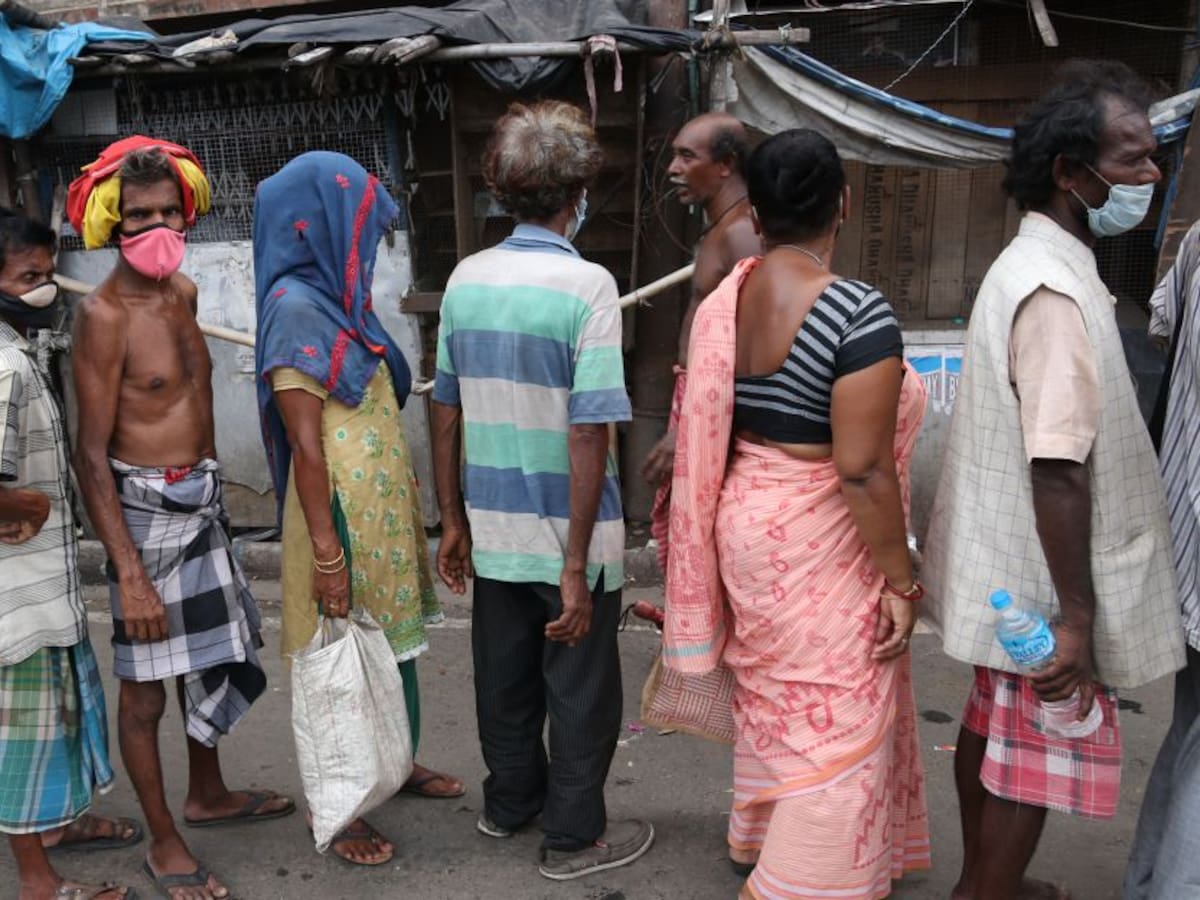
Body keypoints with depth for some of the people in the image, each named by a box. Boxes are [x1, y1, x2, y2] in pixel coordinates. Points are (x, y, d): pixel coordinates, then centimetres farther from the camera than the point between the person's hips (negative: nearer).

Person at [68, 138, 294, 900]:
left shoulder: (184, 292, 5)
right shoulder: (105, 315, -17)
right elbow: (92, 456, -18)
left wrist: (211, 492, 18)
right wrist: (129, 574, -21)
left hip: (202, 502, 8)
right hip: (146, 510, -8)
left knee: (218, 657, 21)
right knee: (146, 687, 6)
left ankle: (208, 795, 42)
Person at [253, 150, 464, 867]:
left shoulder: (336, 299, 9)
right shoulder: (296, 306, -17)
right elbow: (306, 443, -20)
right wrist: (326, 549, -20)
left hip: (384, 507, 9)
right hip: (342, 514, -9)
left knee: (389, 640, 20)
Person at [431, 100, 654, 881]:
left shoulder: (466, 280, 0)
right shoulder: (587, 285, -17)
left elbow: (445, 415, 5)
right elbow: (587, 439, -21)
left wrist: (454, 521, 14)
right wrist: (576, 566, -17)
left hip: (493, 529, 6)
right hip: (568, 535, -5)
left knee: (505, 678, 22)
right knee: (582, 692, 13)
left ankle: (509, 802, 42)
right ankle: (574, 837, 29)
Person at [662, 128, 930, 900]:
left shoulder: (725, 300, -1)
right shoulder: (858, 312, -22)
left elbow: (708, 430, 7)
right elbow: (862, 471, -23)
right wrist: (900, 581, -13)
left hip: (746, 518, 8)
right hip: (818, 541, -7)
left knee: (772, 690, 25)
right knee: (835, 720, 9)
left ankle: (757, 837, 44)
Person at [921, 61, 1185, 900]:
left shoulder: (1034, 264, 9)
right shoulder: (1057, 290, -23)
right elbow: (1058, 470, -27)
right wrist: (1077, 615, -24)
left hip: (1007, 569, 10)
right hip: (1044, 581, -10)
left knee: (994, 727, 22)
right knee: (1039, 757, 5)